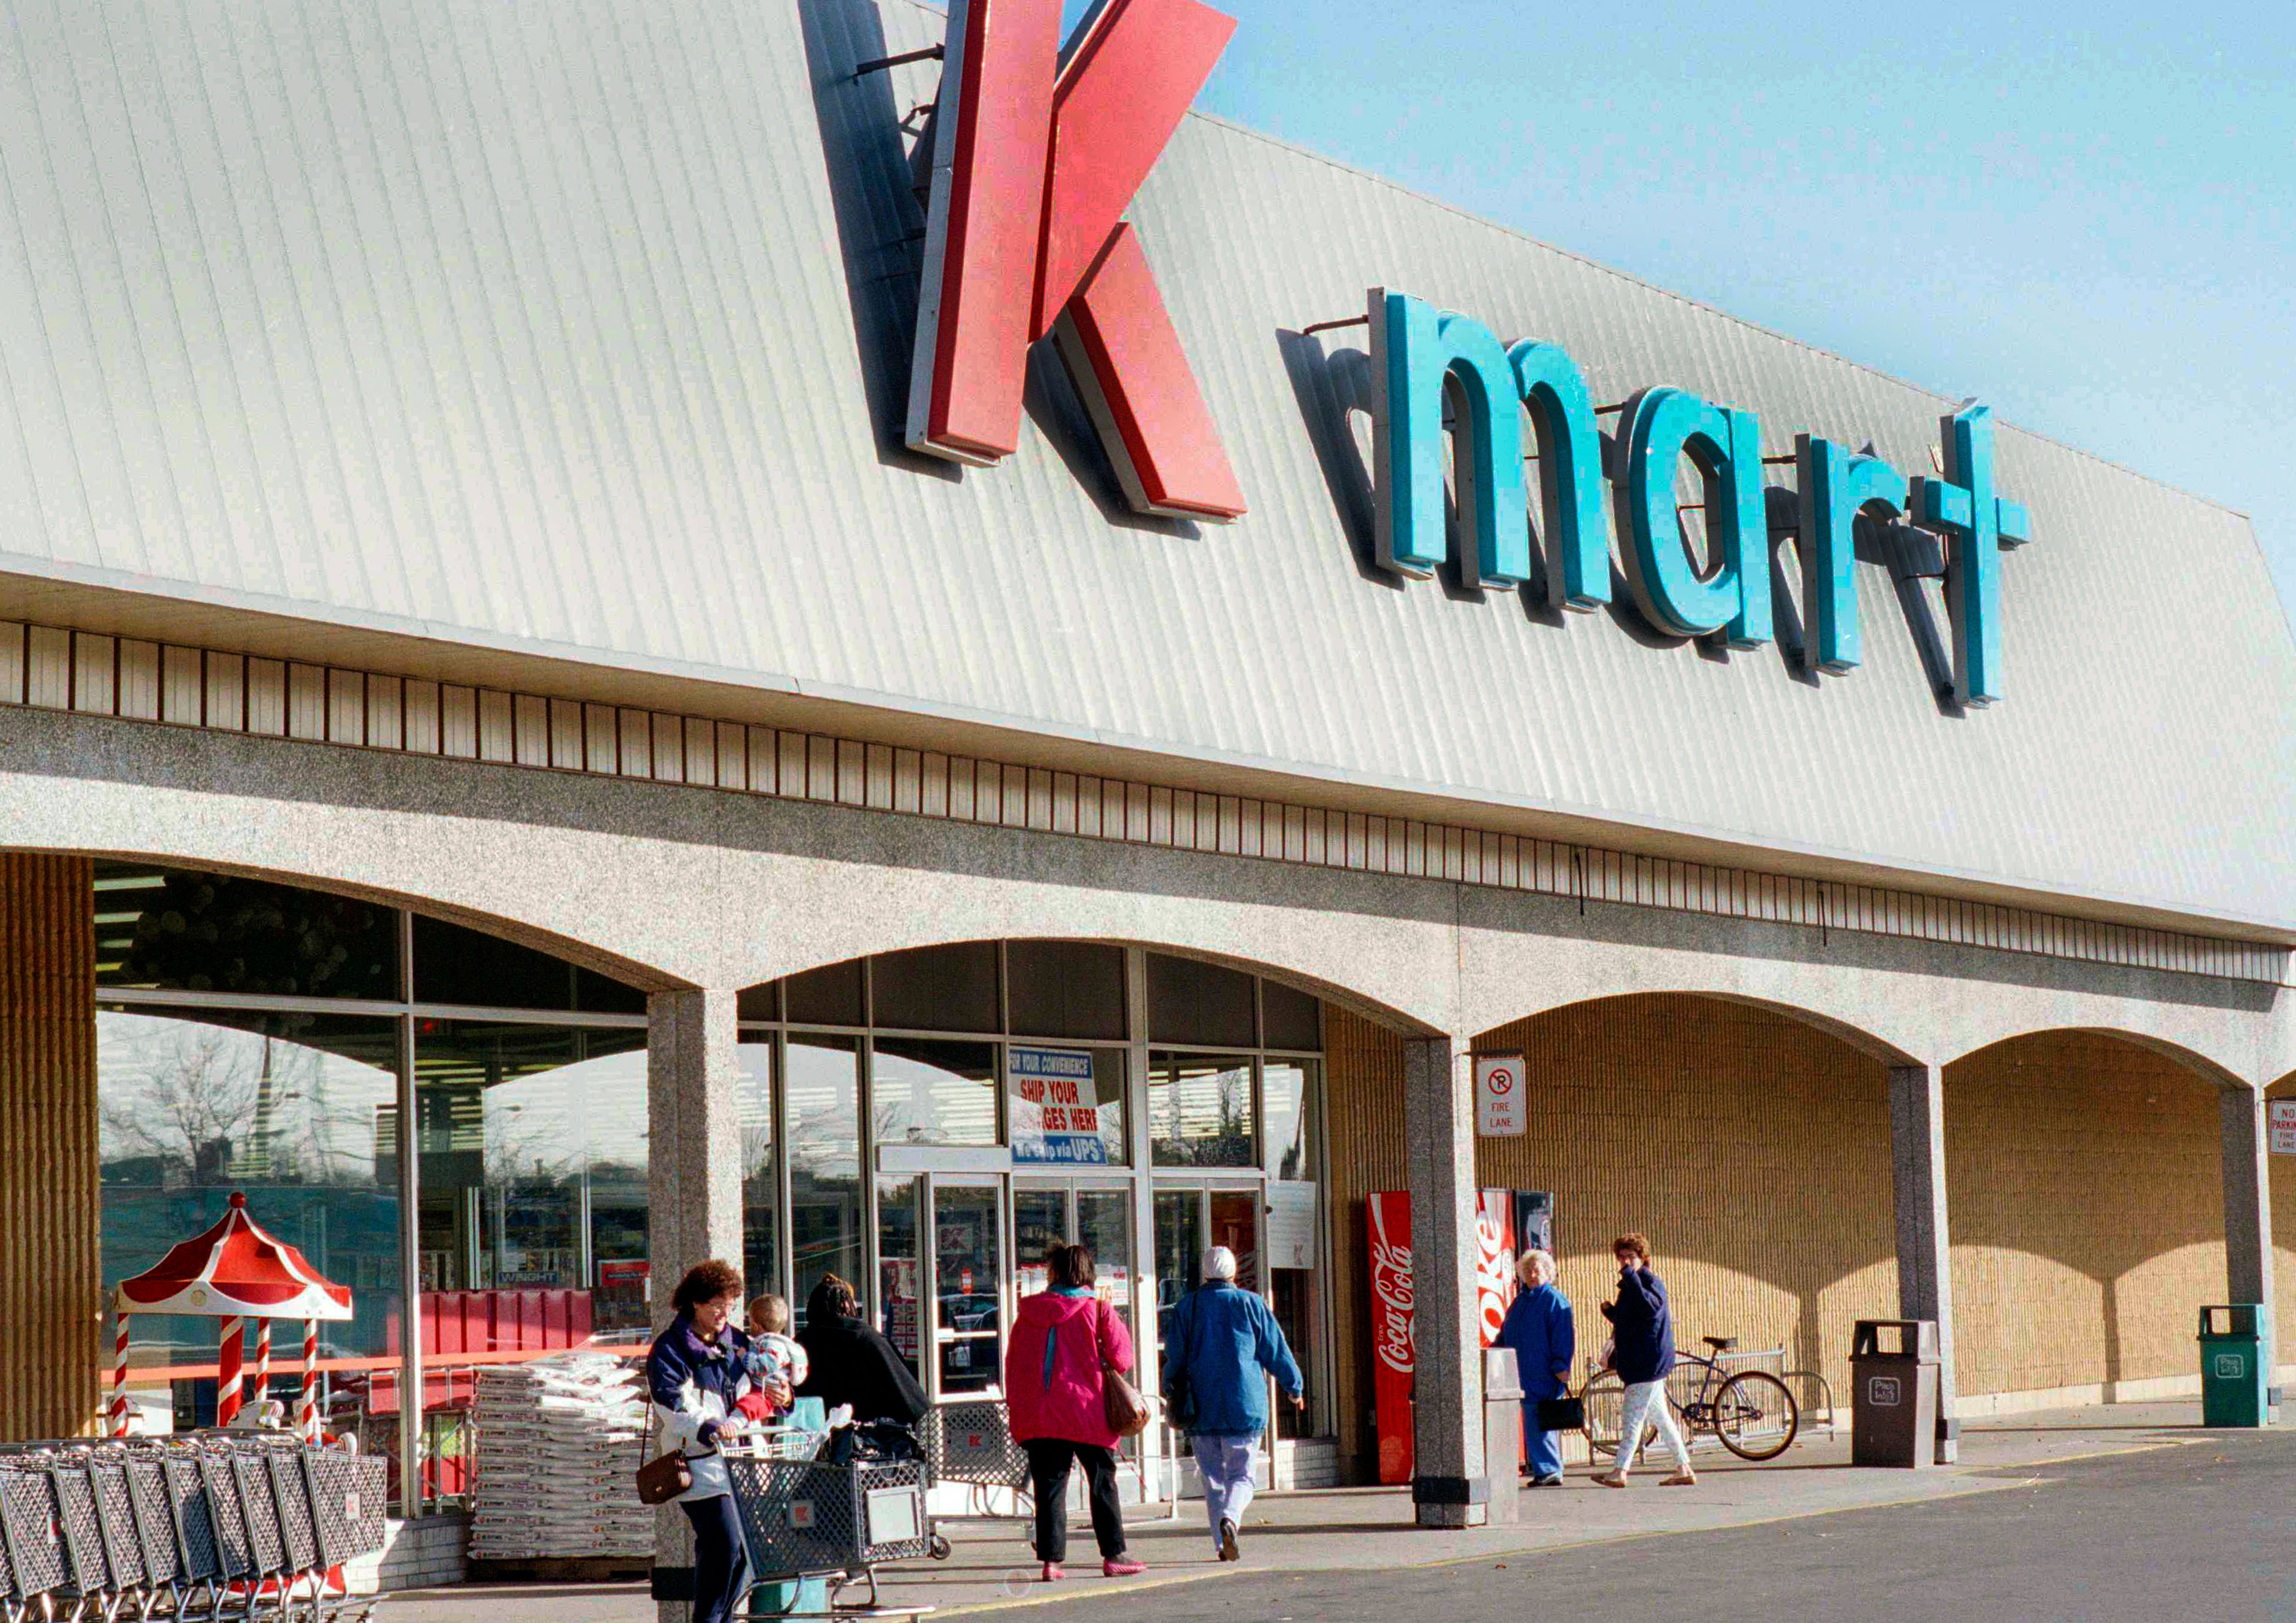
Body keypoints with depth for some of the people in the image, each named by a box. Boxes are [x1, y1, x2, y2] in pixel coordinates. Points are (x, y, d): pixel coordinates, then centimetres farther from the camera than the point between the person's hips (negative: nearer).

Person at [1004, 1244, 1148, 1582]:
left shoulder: (1030, 1311, 5)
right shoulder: (1097, 1308, -3)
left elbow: (1013, 1360, 8)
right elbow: (1121, 1355, -6)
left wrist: (1015, 1402, 15)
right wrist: (1111, 1368, 16)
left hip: (1037, 1412, 2)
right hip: (1086, 1412, -2)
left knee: (1049, 1486, 5)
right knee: (1103, 1482, 9)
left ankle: (1051, 1561, 0)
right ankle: (1113, 1556, 10)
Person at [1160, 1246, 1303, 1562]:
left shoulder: (1187, 1307, 3)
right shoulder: (1251, 1304, 0)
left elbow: (1174, 1356, 5)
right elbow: (1277, 1351, 5)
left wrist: (1170, 1393, 22)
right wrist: (1294, 1388, 19)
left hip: (1201, 1406, 1)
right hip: (1244, 1406, -1)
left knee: (1213, 1477, 9)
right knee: (1241, 1475, 3)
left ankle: (1222, 1543, 3)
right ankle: (1230, 1516, -26)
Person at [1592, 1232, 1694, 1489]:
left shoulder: (1651, 1281, -10)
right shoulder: (1629, 1285, 19)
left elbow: (1652, 1308, -30)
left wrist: (1631, 1276, -29)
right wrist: (1610, 1311, 6)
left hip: (1650, 1362, -10)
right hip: (1637, 1362, 10)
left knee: (1632, 1418, -10)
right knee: (1660, 1418, 11)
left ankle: (1620, 1472, -11)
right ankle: (1684, 1470, 14)